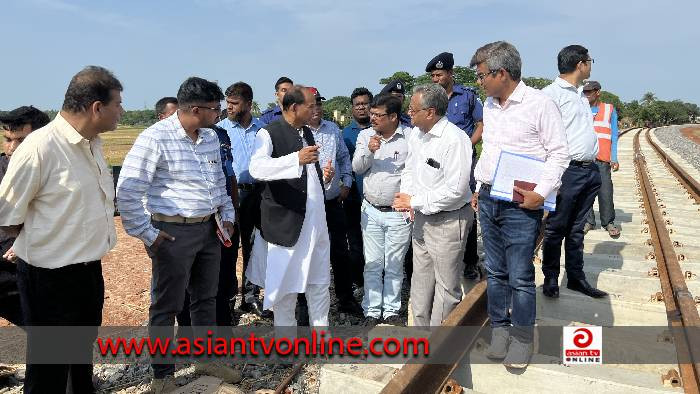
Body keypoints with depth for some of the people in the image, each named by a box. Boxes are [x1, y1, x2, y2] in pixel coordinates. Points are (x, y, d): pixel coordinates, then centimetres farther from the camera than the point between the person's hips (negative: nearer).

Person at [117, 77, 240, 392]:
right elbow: (127, 191, -15)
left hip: (208, 228, 7)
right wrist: (146, 234, -12)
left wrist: (226, 214, 14)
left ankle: (206, 358, 36)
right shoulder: (155, 138, -16)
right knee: (167, 306, 7)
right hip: (174, 232, -7)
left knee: (206, 298, 18)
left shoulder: (210, 137, 6)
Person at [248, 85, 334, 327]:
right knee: (286, 283, 7)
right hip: (286, 220, -7)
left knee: (320, 281, 16)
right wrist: (297, 159, -37)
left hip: (316, 218, 7)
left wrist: (325, 177, 4)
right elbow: (256, 169, -27)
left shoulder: (307, 132, 15)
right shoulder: (269, 133, -10)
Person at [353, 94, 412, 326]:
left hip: (399, 213, -3)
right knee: (372, 264, 10)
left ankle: (391, 311, 25)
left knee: (395, 266, 9)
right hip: (371, 211, 3)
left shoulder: (410, 137, -7)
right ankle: (372, 311, 23)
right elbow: (357, 168, 0)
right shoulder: (365, 135, 5)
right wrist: (368, 150, -18)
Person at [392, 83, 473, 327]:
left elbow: (455, 190, -25)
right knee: (420, 283, 20)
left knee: (446, 288, 7)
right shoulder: (416, 134, 4)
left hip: (448, 222, -8)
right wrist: (406, 195, -4)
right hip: (422, 219, 8)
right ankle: (421, 330, 39)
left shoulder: (454, 140, -22)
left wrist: (415, 202, -18)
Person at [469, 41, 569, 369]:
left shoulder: (539, 103, -10)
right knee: (495, 271, 14)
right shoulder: (489, 105, 12)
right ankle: (499, 328, 29)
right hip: (488, 200, 7)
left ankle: (522, 338, 18)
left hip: (521, 204, -6)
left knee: (520, 277, 0)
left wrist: (541, 193, -16)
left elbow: (559, 153, -9)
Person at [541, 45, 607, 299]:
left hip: (591, 171, 8)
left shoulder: (581, 95, 19)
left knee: (576, 229, 15)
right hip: (568, 171, -8)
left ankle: (576, 277, 25)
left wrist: (595, 168, 17)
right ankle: (551, 279, 15)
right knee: (556, 229, 2)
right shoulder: (552, 93, -9)